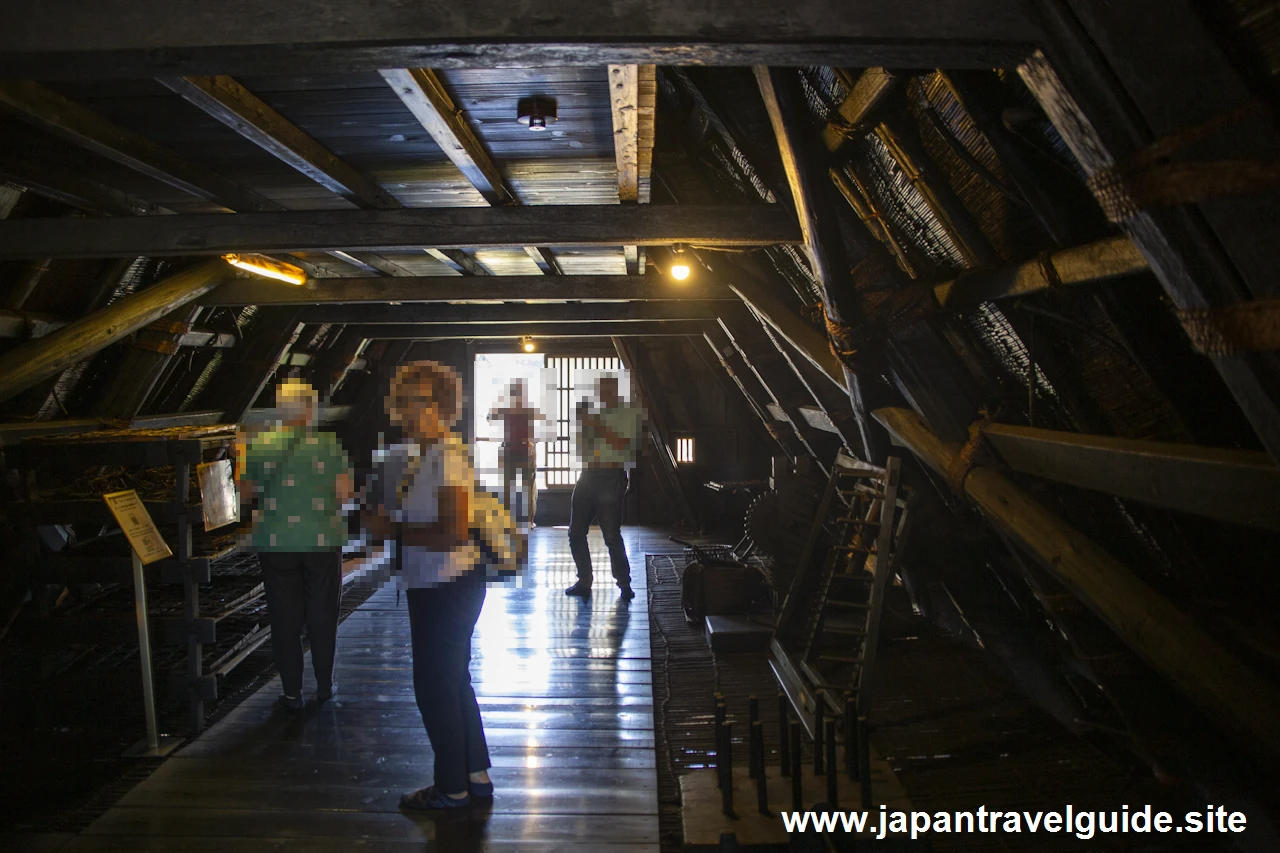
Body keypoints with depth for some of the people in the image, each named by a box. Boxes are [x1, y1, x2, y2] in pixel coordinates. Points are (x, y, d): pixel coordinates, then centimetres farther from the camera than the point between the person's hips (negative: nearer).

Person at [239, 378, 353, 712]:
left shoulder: (259, 446, -3)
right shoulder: (328, 444, -7)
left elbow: (246, 490, 6)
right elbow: (343, 492, -7)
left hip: (275, 543, 1)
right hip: (321, 541, 0)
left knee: (284, 618, 9)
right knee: (321, 614, 13)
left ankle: (292, 692, 15)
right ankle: (324, 685, 23)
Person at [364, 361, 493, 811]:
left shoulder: (448, 457, -20)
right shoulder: (422, 455, 9)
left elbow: (453, 533, -26)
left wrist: (395, 530, -17)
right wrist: (387, 521, 3)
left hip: (445, 588, -10)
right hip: (432, 587, 10)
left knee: (435, 685, 4)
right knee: (454, 681, 19)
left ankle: (451, 787, 20)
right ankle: (476, 775, 33)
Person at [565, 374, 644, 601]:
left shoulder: (630, 414, 0)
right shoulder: (597, 414, 16)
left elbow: (625, 444, -13)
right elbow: (584, 449, 14)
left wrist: (599, 427, -16)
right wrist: (583, 422, -1)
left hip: (612, 478, -6)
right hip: (588, 475, 6)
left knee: (612, 535, -10)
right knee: (576, 532, 5)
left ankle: (624, 585, 1)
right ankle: (584, 582, 16)